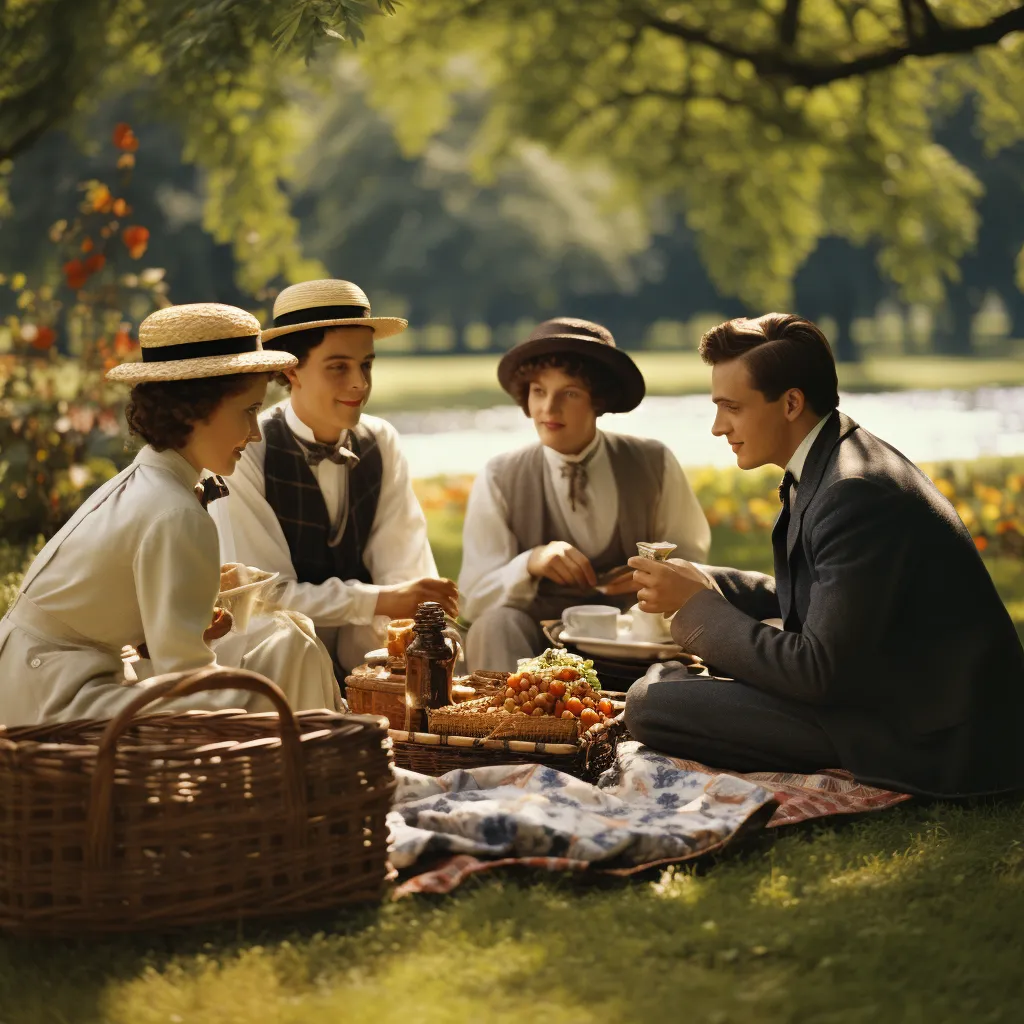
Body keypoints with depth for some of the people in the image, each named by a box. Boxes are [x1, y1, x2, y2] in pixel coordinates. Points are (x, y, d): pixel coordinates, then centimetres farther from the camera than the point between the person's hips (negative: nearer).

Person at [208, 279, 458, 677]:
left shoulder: (381, 444, 3)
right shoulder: (247, 456, -12)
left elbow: (406, 570, -3)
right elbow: (264, 594, -16)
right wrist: (381, 601, -24)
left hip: (361, 666, 3)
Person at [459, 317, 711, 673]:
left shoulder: (653, 465, 3)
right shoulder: (499, 480, 0)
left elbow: (692, 555, 12)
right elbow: (474, 600, -5)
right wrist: (529, 563, -26)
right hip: (538, 640, -1)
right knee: (497, 623, -33)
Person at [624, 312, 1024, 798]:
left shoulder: (856, 492, -24)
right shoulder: (831, 462, 8)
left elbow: (816, 672, -24)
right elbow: (806, 595, 18)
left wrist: (696, 604, -13)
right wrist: (701, 583, 5)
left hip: (931, 741, -10)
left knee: (649, 702, -18)